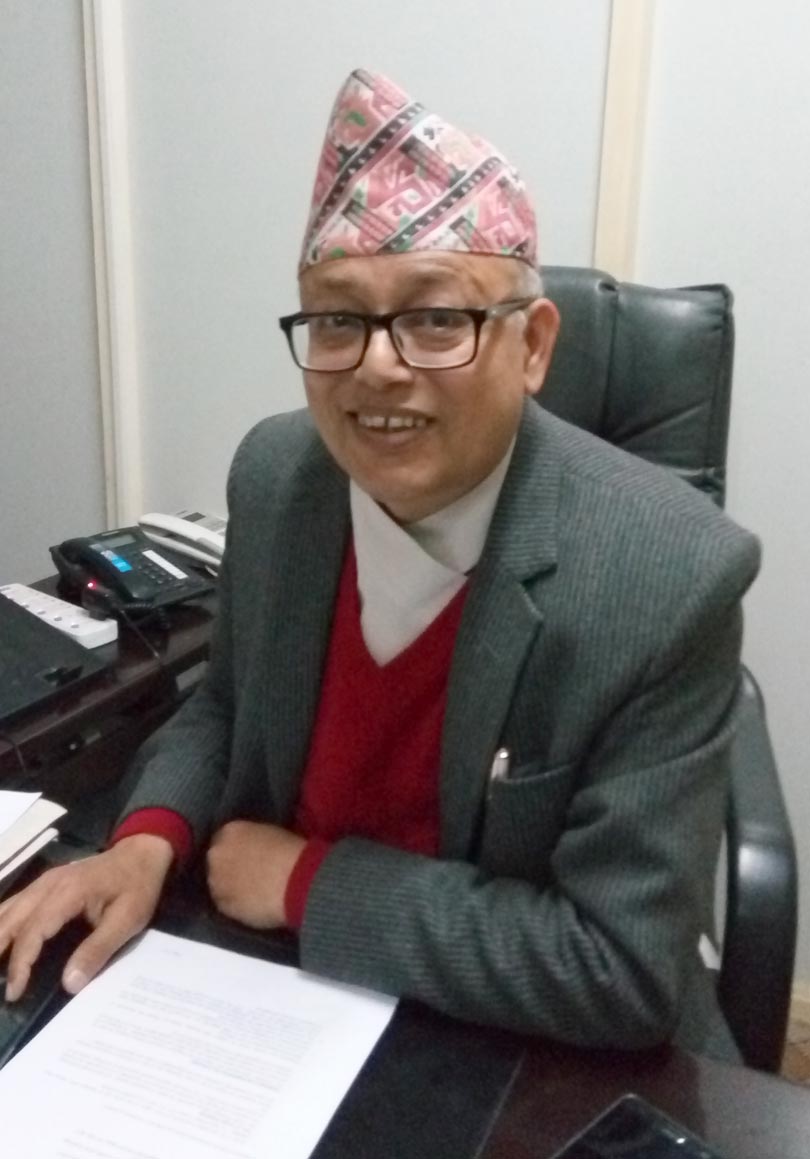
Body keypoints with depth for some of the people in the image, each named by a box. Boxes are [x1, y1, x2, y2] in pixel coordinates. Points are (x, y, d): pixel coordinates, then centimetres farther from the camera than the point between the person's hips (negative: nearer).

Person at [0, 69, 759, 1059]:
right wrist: (149, 839, -13)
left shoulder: (672, 577, -25)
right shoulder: (274, 476, -10)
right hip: (283, 1004, 3)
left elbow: (624, 967, -22)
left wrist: (310, 878, -19)